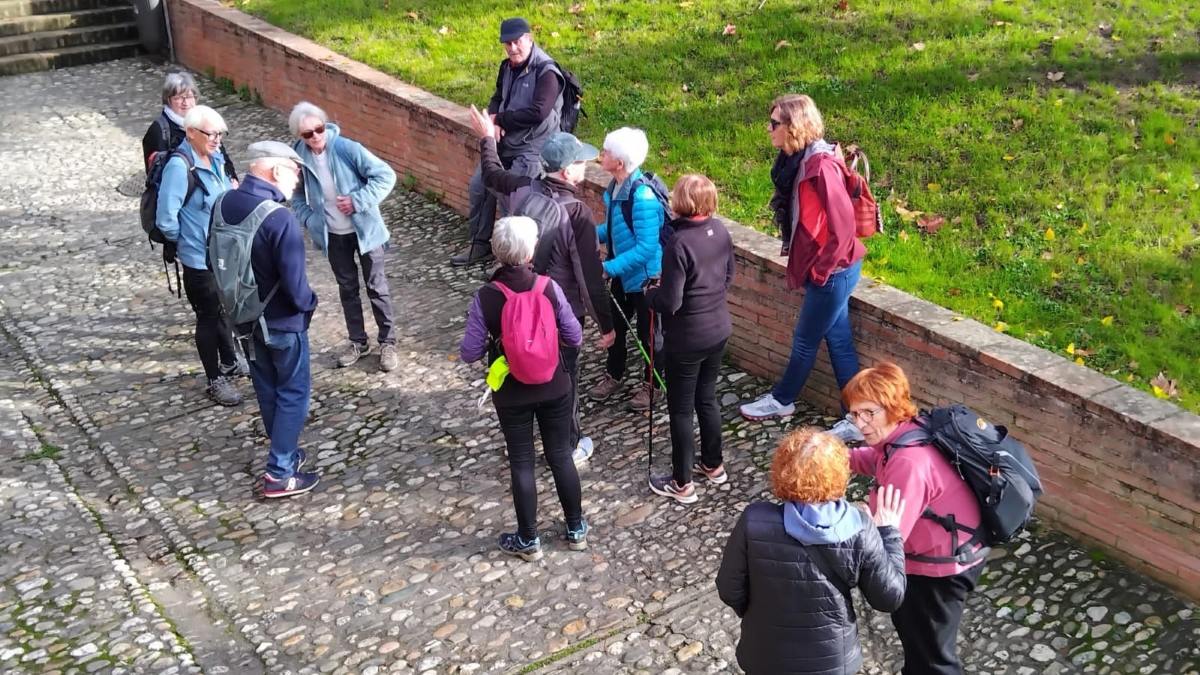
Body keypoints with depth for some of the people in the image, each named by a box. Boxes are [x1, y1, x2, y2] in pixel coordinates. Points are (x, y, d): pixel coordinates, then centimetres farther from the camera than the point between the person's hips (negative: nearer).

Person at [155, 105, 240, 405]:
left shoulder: (215, 158, -1)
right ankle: (216, 380, 22)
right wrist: (182, 240, -7)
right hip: (200, 257, -7)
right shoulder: (179, 167, -24)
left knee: (224, 309, 23)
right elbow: (166, 219, -22)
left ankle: (228, 362, 44)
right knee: (209, 315, 7)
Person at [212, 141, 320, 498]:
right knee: (293, 392, 8)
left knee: (266, 388, 21)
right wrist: (308, 304, -6)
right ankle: (279, 474, 11)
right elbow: (294, 283, -24)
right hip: (280, 322, -7)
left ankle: (284, 452, 38)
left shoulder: (223, 204, -5)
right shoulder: (279, 218, -28)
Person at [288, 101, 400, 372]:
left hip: (364, 229, -4)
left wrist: (358, 201, -25)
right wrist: (311, 221, -9)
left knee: (376, 287, 5)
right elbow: (298, 197, 7)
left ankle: (388, 342, 18)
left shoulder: (347, 149, -21)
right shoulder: (299, 157, -9)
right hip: (333, 235, 4)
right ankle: (358, 341, 32)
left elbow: (386, 175, -20)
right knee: (347, 288, 17)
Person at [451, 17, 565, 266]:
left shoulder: (546, 72, -19)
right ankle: (480, 243, 25)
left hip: (532, 147, -9)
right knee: (478, 186, 9)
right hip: (505, 142, 9)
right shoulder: (508, 67, 7)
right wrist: (494, 120, -5)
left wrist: (500, 119, -18)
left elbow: (537, 113, -29)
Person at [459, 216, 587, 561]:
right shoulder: (549, 287, -14)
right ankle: (576, 529, 32)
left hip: (511, 395, -1)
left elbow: (470, 354, -12)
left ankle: (528, 540, 26)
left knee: (521, 463, 13)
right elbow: (575, 338, -6)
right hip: (554, 388, 1)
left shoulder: (485, 297, -18)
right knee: (561, 456, 17)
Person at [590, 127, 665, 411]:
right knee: (615, 325, 22)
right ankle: (613, 375, 43)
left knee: (647, 332, 12)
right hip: (622, 272, 8)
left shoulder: (643, 196, -31)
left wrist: (608, 268, -31)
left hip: (645, 275, -8)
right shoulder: (616, 187, -4)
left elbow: (645, 248, -32)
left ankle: (651, 385, 33)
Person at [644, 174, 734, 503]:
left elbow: (669, 302, -24)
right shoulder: (720, 230, -3)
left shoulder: (679, 243, -27)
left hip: (687, 339, -7)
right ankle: (714, 465, 38)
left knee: (681, 410, 8)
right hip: (718, 330, 7)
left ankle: (682, 483, 21)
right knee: (707, 399, 24)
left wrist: (649, 294, -5)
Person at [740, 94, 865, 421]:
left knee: (805, 341, 10)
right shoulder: (797, 160, 4)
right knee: (838, 340, 14)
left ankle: (781, 401, 29)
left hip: (833, 271, -9)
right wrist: (799, 261, 14)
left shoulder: (821, 165, -23)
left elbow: (843, 225, -24)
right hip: (822, 268, 9)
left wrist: (822, 269, -16)